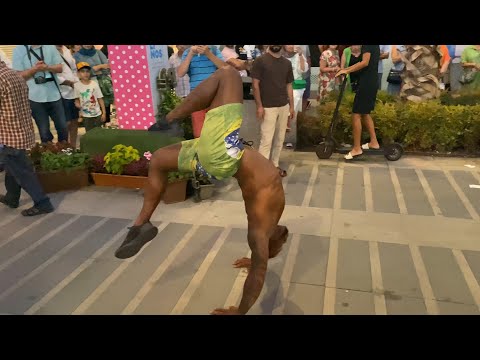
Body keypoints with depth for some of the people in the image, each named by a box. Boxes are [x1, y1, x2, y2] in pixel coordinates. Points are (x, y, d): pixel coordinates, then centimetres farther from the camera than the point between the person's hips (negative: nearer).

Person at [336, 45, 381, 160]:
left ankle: (357, 149, -4)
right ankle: (373, 142, 25)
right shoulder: (375, 46, 16)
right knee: (365, 113, 20)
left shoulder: (367, 45, -14)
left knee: (356, 115, -7)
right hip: (372, 83, 10)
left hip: (367, 83, -10)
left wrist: (347, 71, -21)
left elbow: (365, 62, -25)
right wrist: (347, 69, 17)